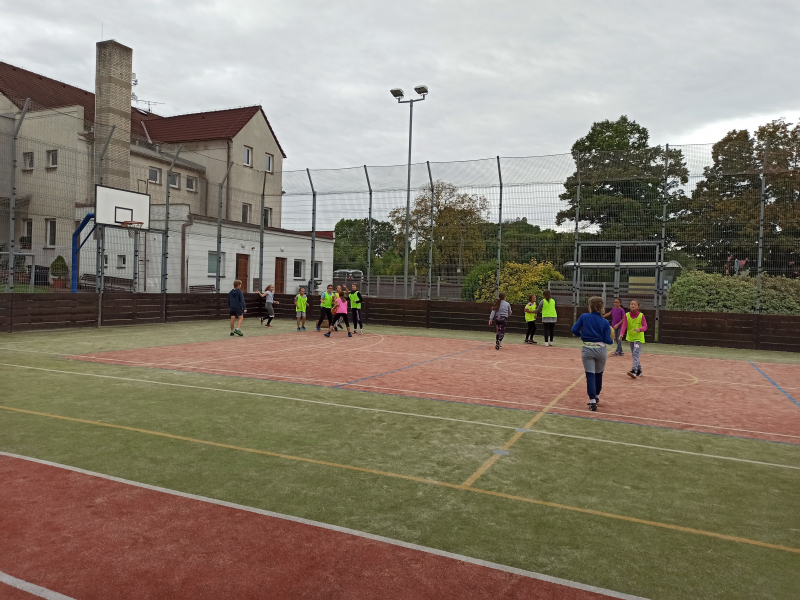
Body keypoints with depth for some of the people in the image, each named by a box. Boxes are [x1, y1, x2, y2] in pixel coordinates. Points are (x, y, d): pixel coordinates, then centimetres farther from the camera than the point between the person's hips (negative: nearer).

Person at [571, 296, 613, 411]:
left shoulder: (584, 317, -5)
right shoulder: (605, 322, -4)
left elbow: (574, 330, -8)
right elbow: (607, 340, -6)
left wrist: (581, 335, 13)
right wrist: (612, 340, 17)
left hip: (587, 349, -1)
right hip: (600, 350, 1)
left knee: (590, 375, 1)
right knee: (598, 374, 20)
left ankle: (592, 401, -8)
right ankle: (596, 397, 36)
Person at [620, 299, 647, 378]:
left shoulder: (641, 316, -8)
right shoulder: (627, 315, -1)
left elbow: (645, 326, -13)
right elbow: (624, 325, -11)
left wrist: (640, 329, -36)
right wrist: (621, 333, -28)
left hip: (638, 338, -4)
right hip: (630, 338, 4)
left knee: (636, 354, -18)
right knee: (635, 355, 13)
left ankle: (634, 371, -27)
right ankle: (639, 371, 27)